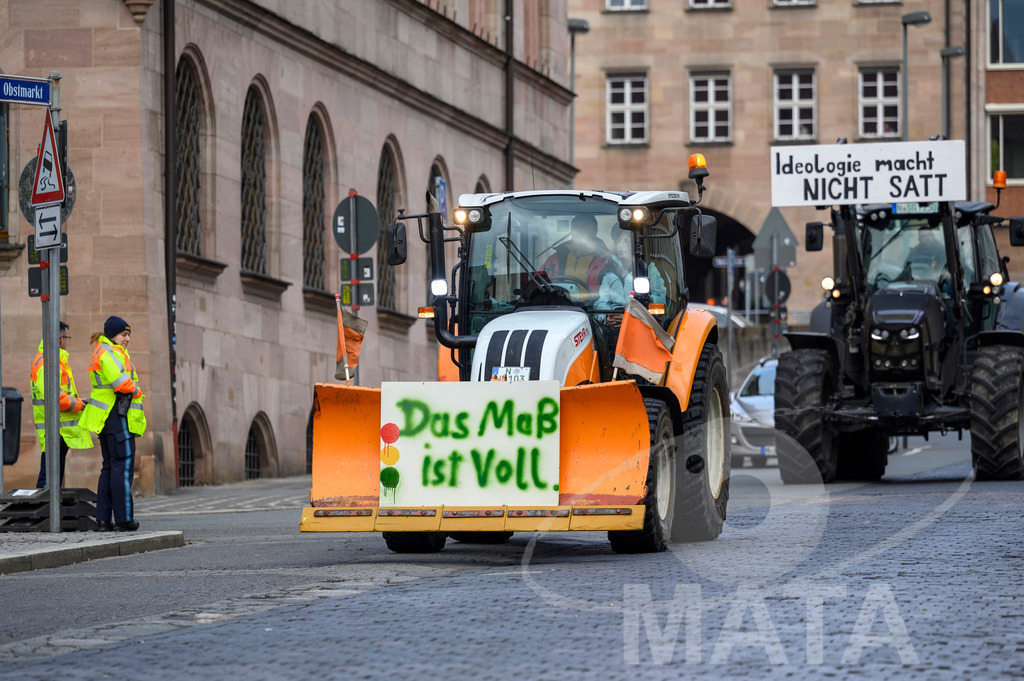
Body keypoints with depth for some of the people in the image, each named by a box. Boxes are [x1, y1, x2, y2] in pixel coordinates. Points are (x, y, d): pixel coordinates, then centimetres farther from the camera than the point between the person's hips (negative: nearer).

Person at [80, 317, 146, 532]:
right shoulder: (109, 353, -12)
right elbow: (119, 381, -23)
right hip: (117, 416, -11)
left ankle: (103, 518, 11)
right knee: (123, 466, -9)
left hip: (106, 417, 11)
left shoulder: (105, 352, 22)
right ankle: (124, 519, -9)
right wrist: (137, 391, -6)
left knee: (109, 467, 12)